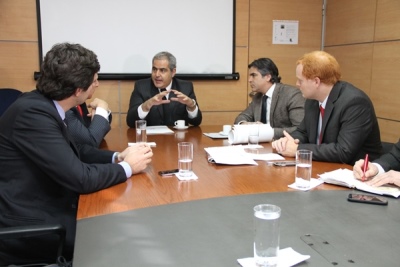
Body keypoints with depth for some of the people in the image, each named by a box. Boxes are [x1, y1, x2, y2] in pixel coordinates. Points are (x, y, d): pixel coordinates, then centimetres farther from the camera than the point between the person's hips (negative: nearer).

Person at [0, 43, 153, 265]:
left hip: (43, 208, 8)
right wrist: (127, 167, -10)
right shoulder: (33, 112, -25)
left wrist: (117, 157, 0)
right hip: (27, 230, -8)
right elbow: (80, 178, -26)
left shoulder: (43, 105, 1)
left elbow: (73, 150, 14)